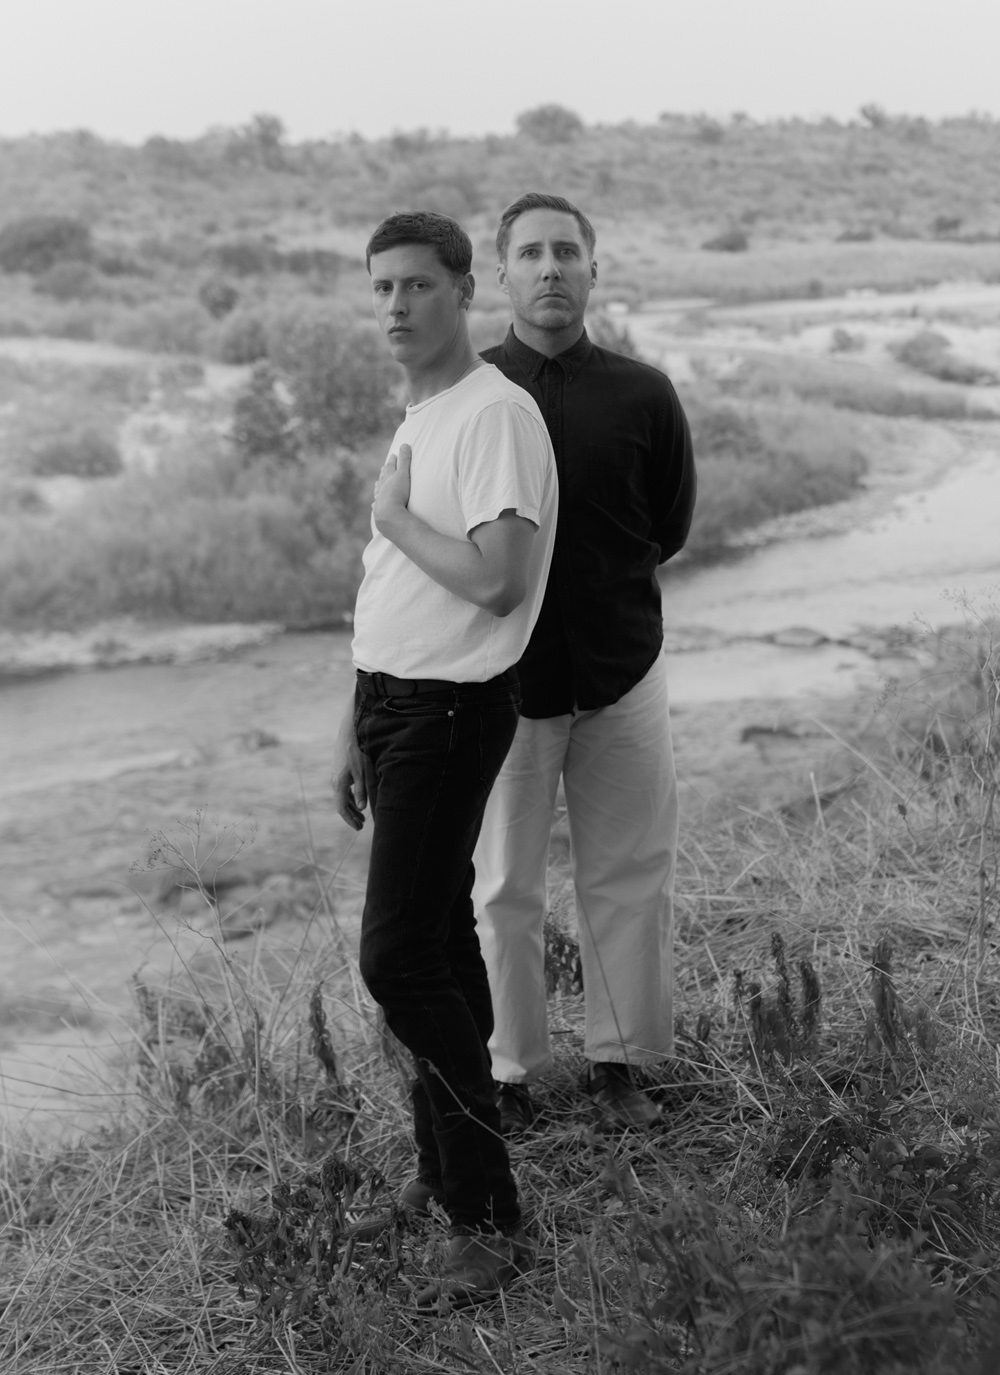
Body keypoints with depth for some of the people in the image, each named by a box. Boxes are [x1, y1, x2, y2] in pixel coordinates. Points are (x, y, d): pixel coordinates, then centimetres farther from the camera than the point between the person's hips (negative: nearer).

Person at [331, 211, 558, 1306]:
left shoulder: (496, 415, -13)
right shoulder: (412, 423, 16)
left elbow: (495, 581, -25)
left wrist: (396, 515, -10)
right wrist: (353, 731, 21)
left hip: (450, 709, -9)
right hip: (391, 697, 9)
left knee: (398, 955, -13)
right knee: (436, 939, 15)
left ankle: (488, 1215, -4)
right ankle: (445, 1164, 28)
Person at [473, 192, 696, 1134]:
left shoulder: (642, 395, -1)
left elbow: (668, 528, 11)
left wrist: (597, 588, 8)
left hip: (621, 672, 1)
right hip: (503, 677, -1)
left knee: (629, 878, 8)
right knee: (502, 889, 6)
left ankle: (618, 1060, 26)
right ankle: (509, 1072, 22)